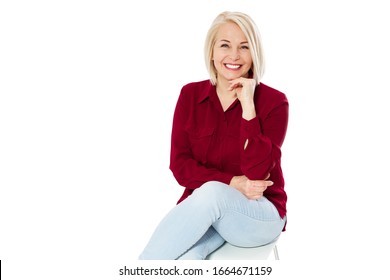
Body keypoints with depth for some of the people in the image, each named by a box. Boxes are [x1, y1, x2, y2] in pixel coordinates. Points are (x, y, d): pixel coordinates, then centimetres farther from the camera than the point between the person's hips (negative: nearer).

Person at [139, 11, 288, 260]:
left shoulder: (273, 101, -7)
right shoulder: (190, 95, 3)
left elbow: (256, 173, -18)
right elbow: (180, 165, -2)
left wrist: (248, 106, -21)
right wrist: (232, 182, -16)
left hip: (260, 215, -1)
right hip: (201, 205, 2)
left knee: (212, 193, -36)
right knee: (183, 259, -35)